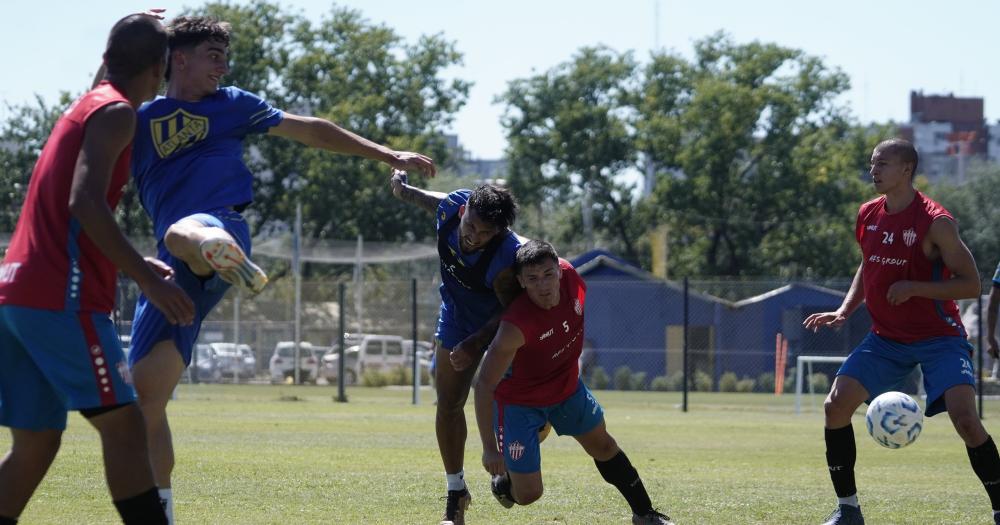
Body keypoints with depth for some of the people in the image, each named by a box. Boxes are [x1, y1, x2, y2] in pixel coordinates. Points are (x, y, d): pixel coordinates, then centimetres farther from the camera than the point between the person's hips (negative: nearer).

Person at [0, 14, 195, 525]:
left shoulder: (86, 107, 23)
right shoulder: (116, 113, -5)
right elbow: (84, 203, -20)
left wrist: (137, 264, 30)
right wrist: (147, 279, -20)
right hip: (61, 297, -9)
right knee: (123, 428, -9)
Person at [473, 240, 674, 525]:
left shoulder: (569, 274, -23)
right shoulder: (516, 324, -40)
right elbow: (485, 385, -34)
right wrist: (489, 447, -33)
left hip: (568, 387, 7)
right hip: (519, 402, -7)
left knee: (603, 446, 23)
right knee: (528, 494, -7)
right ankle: (503, 481, 29)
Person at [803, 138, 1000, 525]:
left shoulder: (935, 222, -16)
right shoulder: (868, 215, 3)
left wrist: (914, 288, -25)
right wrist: (844, 310, 5)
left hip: (939, 337, -6)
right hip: (886, 338, 6)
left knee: (965, 418, -23)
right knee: (836, 405, -7)